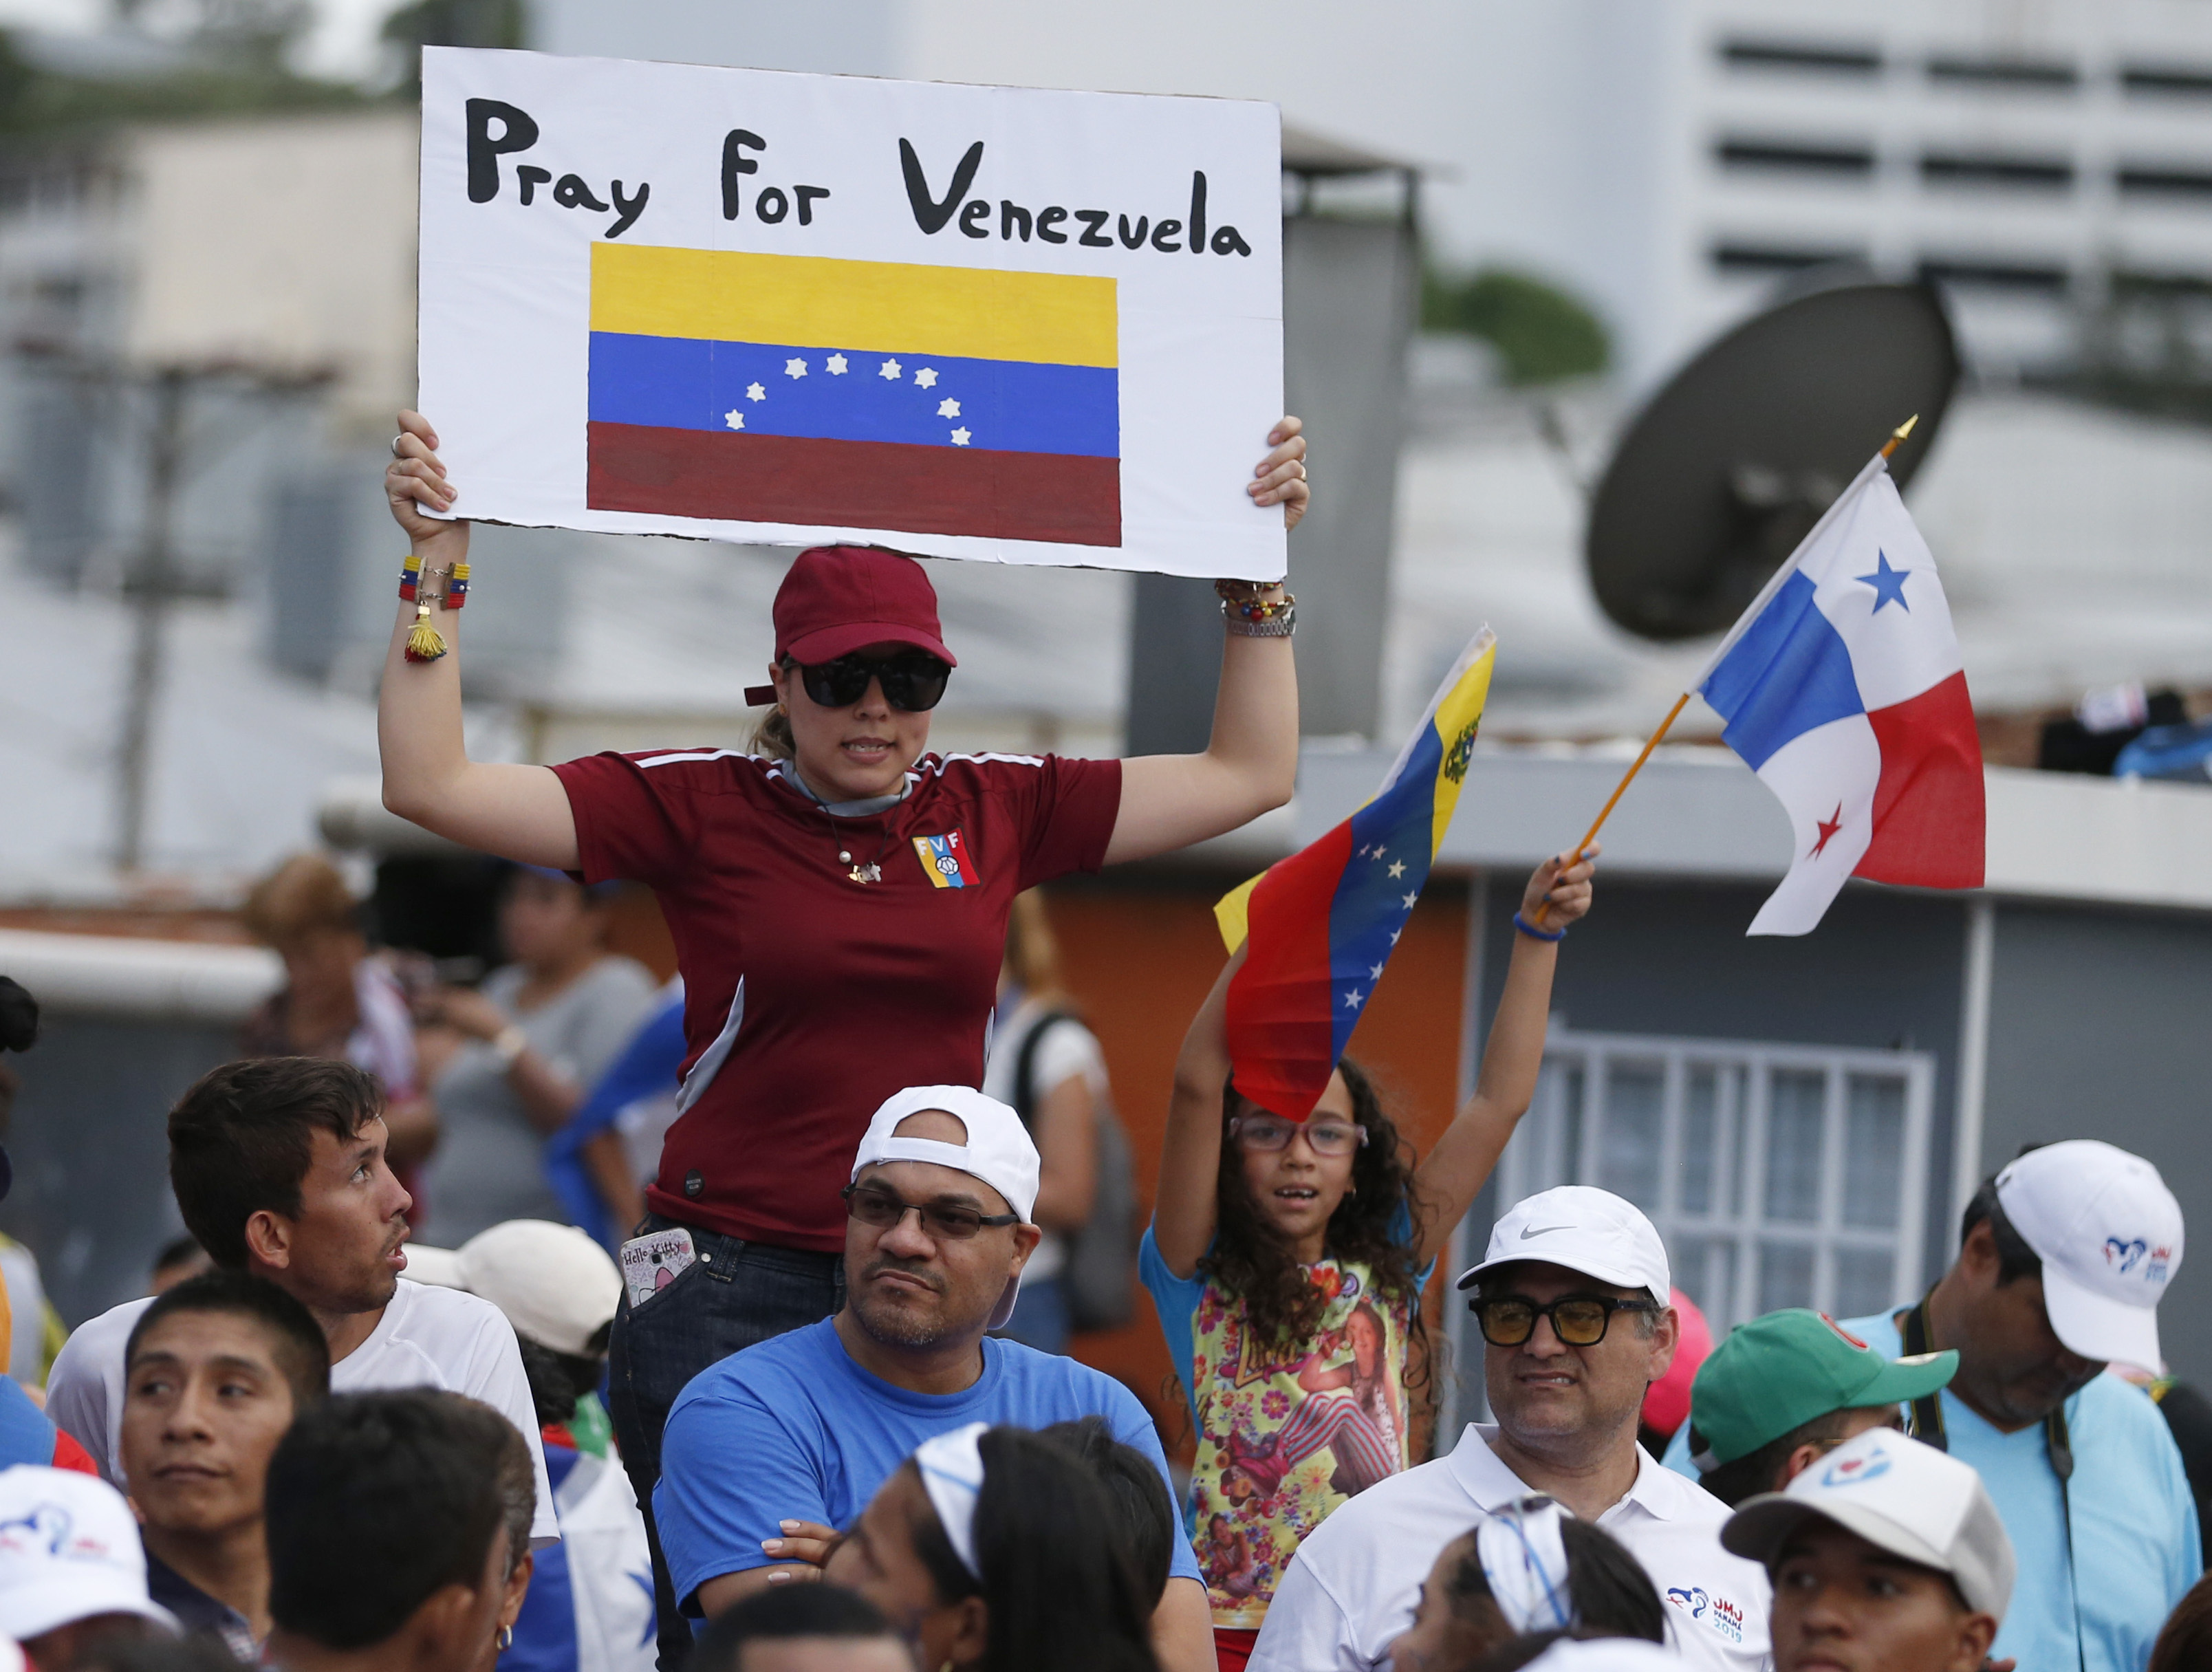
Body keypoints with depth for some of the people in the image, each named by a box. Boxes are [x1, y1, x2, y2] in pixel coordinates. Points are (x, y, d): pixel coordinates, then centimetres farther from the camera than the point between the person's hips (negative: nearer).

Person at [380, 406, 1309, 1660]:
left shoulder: (996, 810, 11)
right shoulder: (700, 807, 2)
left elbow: (1250, 775, 20)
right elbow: (433, 786, -2)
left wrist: (1260, 573, 15)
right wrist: (437, 566, -6)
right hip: (731, 1289, -3)